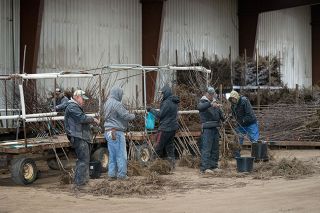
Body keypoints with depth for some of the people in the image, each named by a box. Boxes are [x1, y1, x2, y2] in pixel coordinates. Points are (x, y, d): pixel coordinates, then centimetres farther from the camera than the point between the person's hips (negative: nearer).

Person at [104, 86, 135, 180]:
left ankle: (112, 174, 15)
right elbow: (126, 116, -17)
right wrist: (133, 115, 3)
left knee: (112, 154, 13)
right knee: (121, 154, -1)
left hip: (108, 131, 9)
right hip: (117, 132, -9)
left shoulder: (107, 103, 13)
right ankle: (122, 174, 1)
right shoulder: (117, 104, -16)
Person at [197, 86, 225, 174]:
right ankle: (204, 168, -12)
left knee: (215, 149, 12)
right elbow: (200, 107, -28)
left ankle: (214, 166, 19)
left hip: (215, 128, 8)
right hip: (207, 129, -8)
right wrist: (210, 104, -44)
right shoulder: (203, 101, -3)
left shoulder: (215, 102, 19)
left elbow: (220, 114, 23)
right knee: (206, 149, -11)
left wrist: (223, 118, 0)